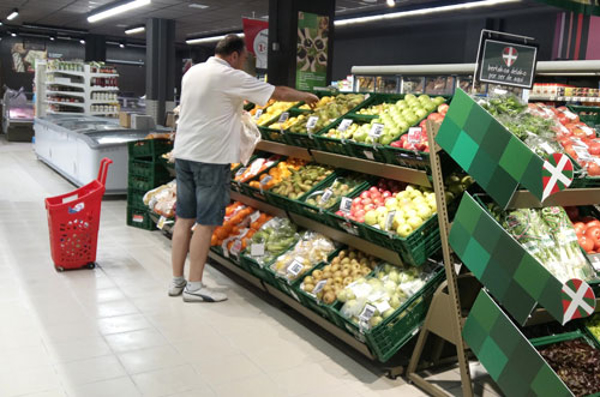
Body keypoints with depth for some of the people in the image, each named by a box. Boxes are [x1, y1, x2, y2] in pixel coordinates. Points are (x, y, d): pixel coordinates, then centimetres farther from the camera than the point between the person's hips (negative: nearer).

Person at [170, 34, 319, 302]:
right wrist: (306, 96, 10)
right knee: (205, 222, -1)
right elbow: (279, 93, -6)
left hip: (183, 152, 8)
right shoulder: (231, 77, -11)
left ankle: (177, 281, 18)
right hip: (211, 157, -8)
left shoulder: (192, 72, 11)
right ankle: (194, 286, 4)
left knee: (184, 218, 12)